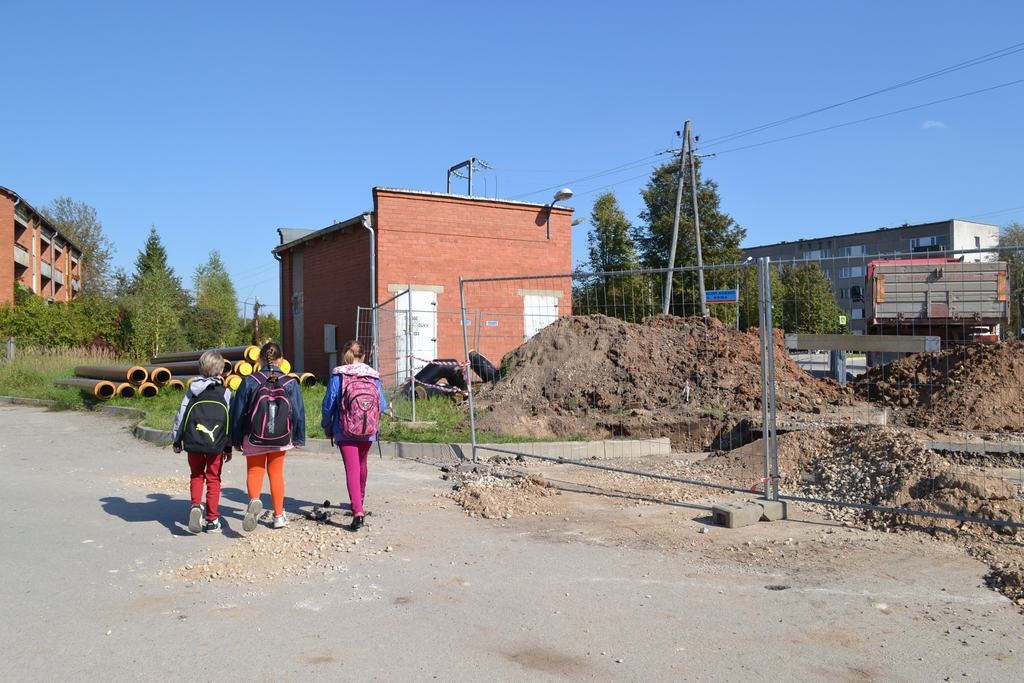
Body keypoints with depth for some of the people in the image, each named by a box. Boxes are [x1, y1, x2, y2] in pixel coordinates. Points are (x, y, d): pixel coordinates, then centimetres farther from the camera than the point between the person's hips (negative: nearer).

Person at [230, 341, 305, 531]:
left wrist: (236, 439, 9)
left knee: (254, 471, 11)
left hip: (254, 439, -1)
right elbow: (299, 413, -2)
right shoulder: (290, 383, -6)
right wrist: (299, 438, 10)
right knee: (276, 473, 15)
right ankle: (279, 516, 21)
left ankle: (254, 500, -20)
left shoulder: (249, 382, -7)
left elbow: (238, 412, -2)